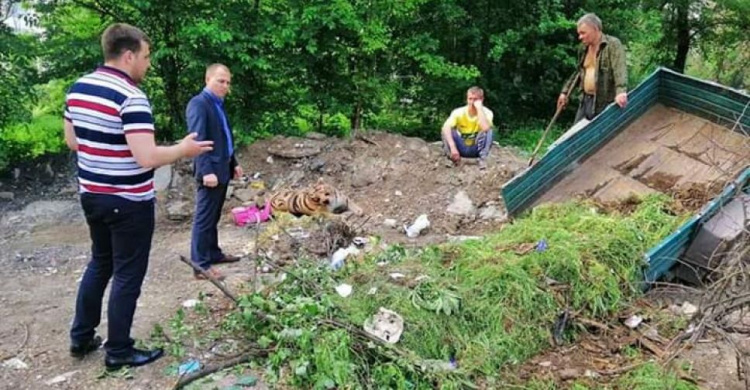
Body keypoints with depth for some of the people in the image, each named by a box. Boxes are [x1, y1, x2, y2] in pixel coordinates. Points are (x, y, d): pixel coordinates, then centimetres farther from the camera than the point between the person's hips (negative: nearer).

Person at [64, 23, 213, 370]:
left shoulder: (77, 88, 4)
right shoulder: (131, 97, -22)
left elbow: (72, 141, 14)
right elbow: (147, 158, -28)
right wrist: (183, 150, -13)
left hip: (91, 195, 8)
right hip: (128, 203, -8)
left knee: (99, 263, 23)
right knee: (127, 275, 5)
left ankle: (81, 338, 32)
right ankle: (118, 351, 16)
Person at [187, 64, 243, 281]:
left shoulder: (218, 104, 15)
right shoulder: (198, 104, -14)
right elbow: (197, 141, -21)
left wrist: (233, 163, 20)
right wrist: (206, 171, -27)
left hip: (222, 169, 9)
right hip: (210, 171, -9)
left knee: (213, 217, 18)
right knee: (204, 218, -4)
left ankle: (213, 254, 28)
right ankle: (201, 265, 1)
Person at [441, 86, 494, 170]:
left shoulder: (486, 112, -16)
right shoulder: (459, 112, -15)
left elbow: (485, 128, -39)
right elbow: (445, 128, -32)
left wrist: (479, 108, -32)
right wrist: (453, 147, -44)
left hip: (476, 149, -1)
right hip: (461, 148, 1)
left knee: (488, 131, -29)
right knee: (447, 130, -26)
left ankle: (483, 159, -21)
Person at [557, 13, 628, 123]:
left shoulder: (613, 44, -9)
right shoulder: (584, 49, 15)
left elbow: (620, 69, -22)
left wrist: (620, 91, -38)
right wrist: (565, 91, 26)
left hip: (605, 102, -8)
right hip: (586, 100, 8)